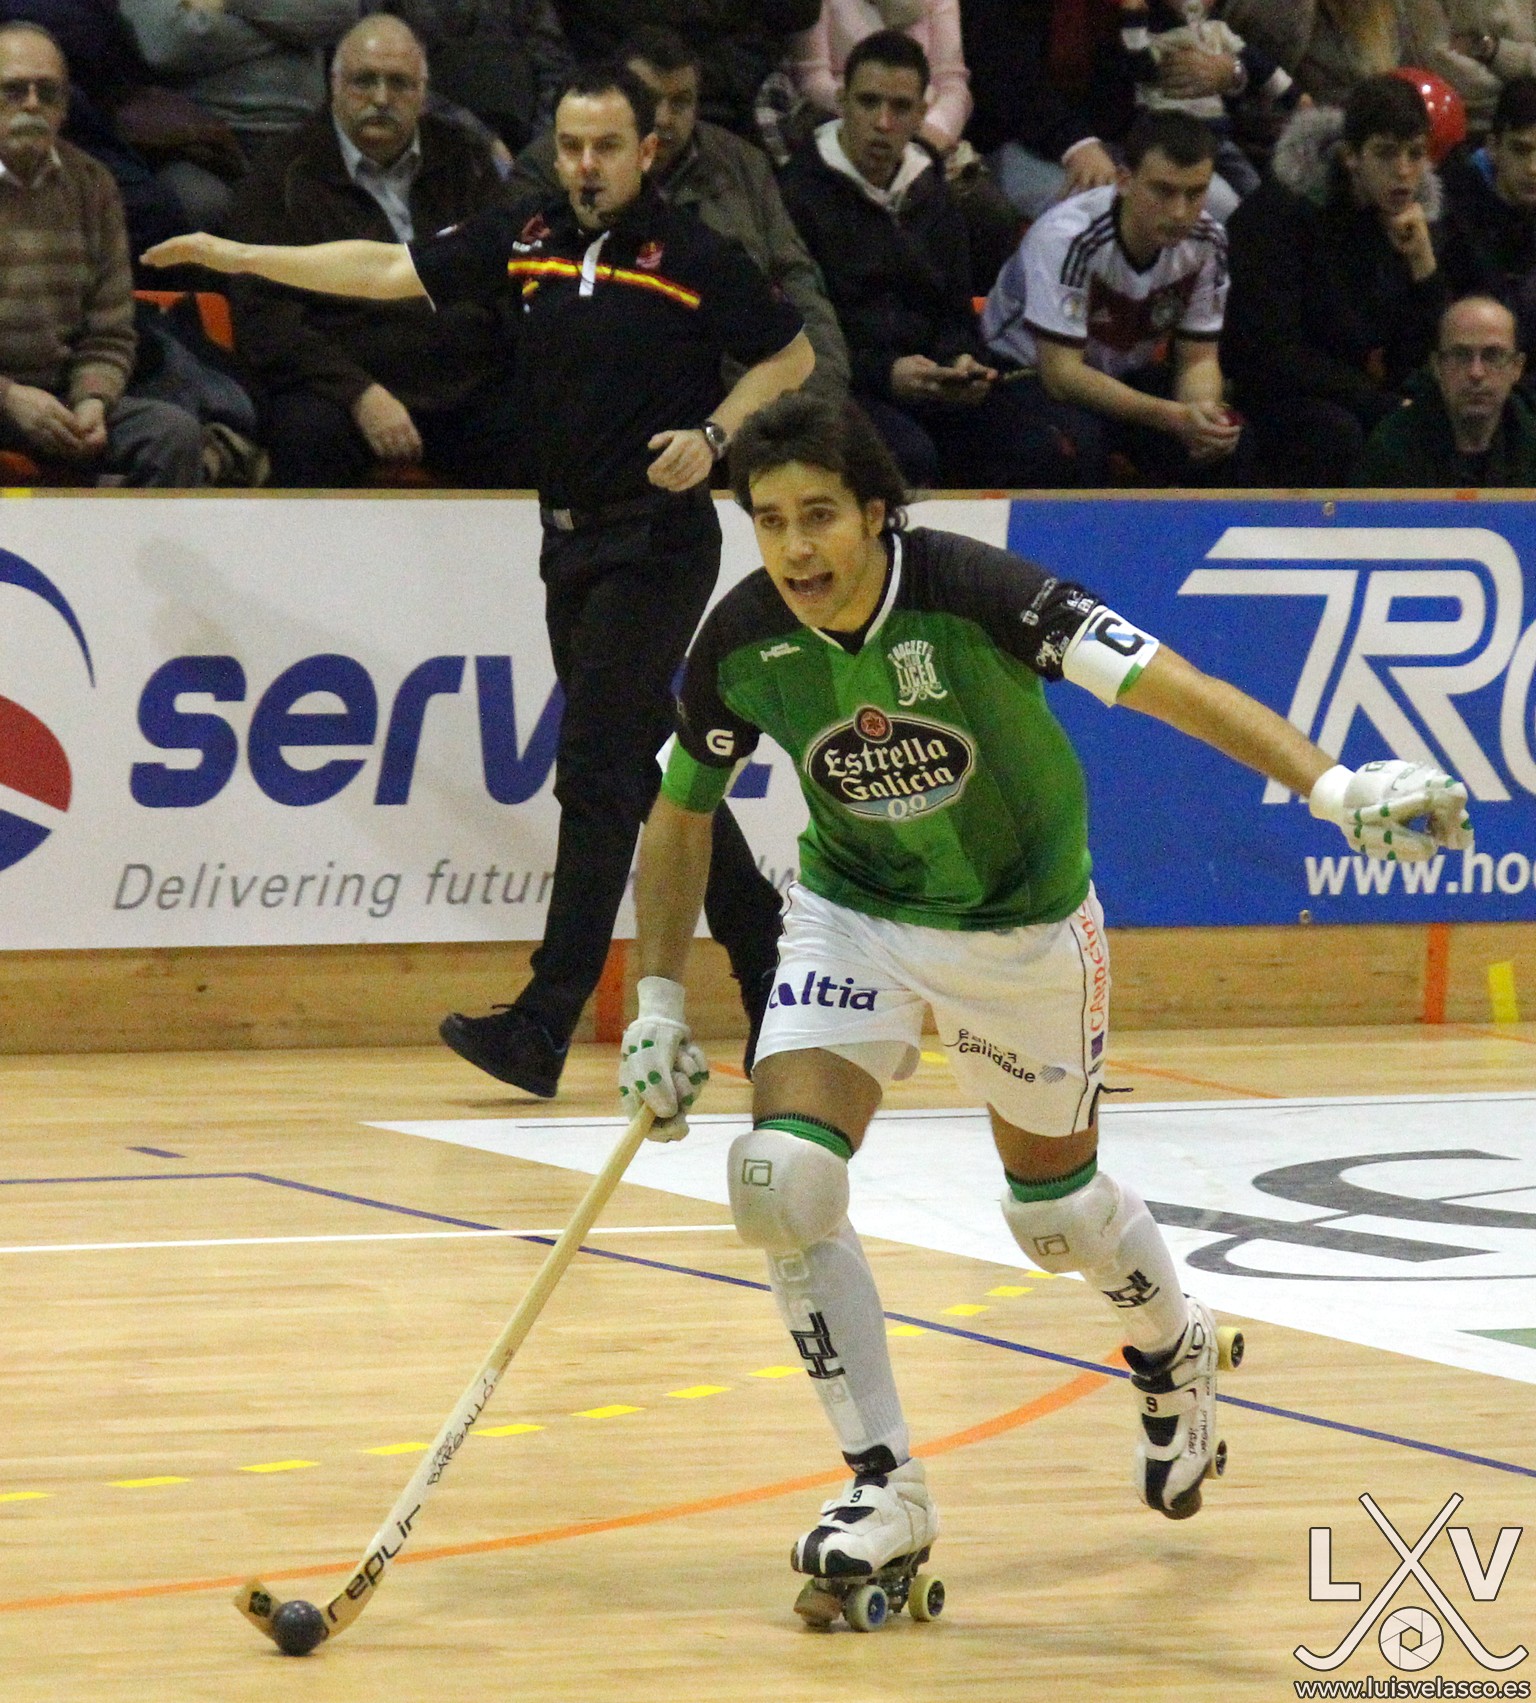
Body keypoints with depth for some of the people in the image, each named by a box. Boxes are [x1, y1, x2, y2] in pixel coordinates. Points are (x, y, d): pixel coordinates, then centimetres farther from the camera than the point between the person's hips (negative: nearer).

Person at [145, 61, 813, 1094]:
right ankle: (770, 963, 26)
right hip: (573, 543, 7)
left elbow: (792, 356, 2)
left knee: (596, 774, -12)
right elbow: (389, 272, 6)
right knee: (650, 771, 12)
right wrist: (238, 256, 1)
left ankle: (544, 1029, -16)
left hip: (657, 540, -7)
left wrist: (714, 434, -13)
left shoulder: (695, 257, -8)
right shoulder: (528, 243, 7)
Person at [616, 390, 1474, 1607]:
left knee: (1055, 1209, 13)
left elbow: (1168, 686, -37)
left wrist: (1330, 784, -50)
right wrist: (658, 1003, -4)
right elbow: (681, 812, 0)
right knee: (781, 1180, -18)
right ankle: (885, 1493, -5)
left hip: (1025, 925, -2)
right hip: (855, 915, 2)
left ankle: (1174, 1349, 50)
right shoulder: (742, 642, -18)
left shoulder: (973, 593, -30)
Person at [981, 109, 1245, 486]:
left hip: (1127, 377, 5)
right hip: (1032, 375, -5)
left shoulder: (1207, 244, -11)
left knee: (1228, 438, -22)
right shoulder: (1069, 238, -29)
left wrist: (1202, 410, -29)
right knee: (1079, 438, -38)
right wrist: (1175, 417, -40)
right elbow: (1061, 374, -31)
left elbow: (1198, 359, -3)